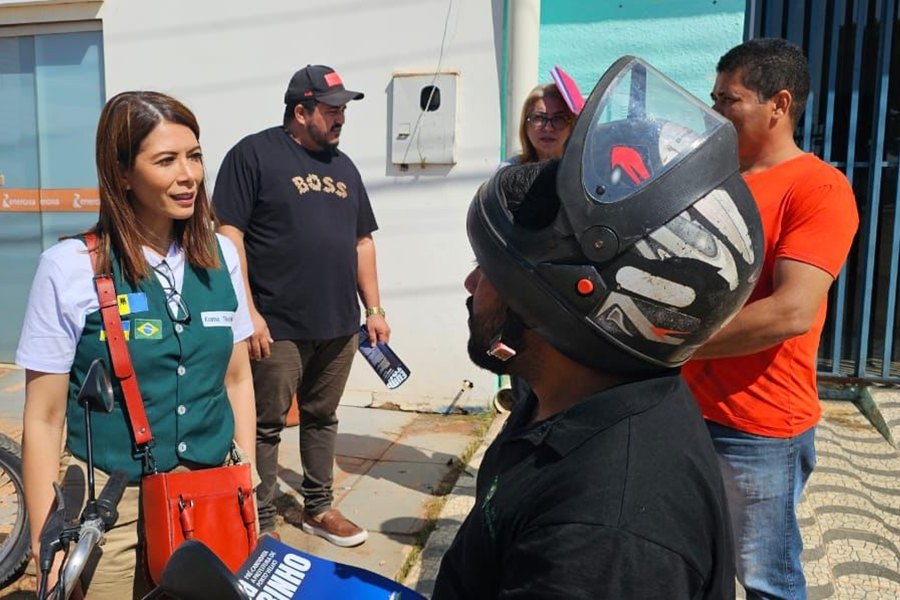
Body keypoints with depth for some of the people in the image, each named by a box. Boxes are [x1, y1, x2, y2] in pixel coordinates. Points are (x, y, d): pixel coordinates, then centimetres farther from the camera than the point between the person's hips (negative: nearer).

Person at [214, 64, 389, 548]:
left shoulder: (343, 166, 15)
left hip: (339, 326, 6)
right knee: (265, 426, 4)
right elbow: (229, 234, -11)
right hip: (277, 328, -6)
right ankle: (261, 522, 19)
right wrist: (248, 312, -16)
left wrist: (373, 309, 13)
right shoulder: (254, 154, -4)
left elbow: (362, 241, 18)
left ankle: (318, 508, 32)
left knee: (322, 418, 16)